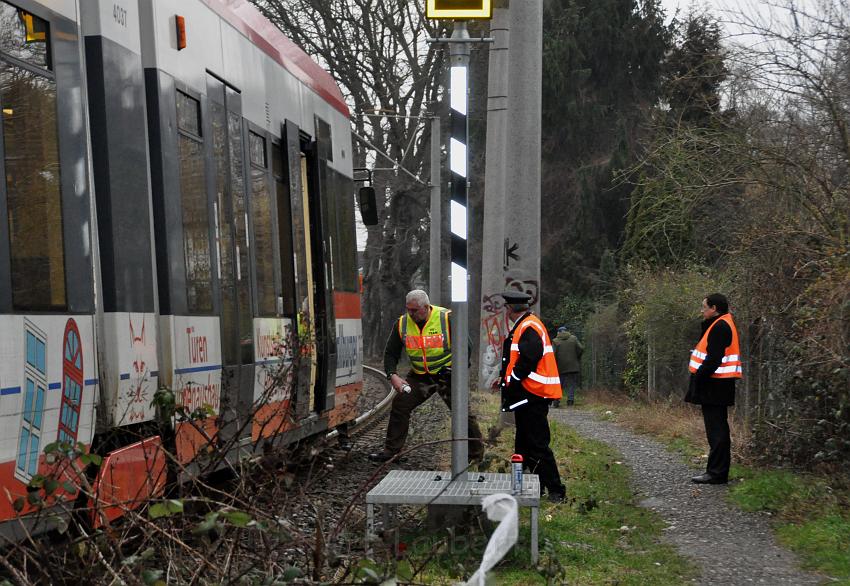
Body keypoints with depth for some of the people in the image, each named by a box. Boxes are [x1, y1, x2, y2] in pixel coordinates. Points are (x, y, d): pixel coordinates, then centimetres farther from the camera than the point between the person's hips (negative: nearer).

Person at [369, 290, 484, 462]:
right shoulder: (402, 324, -7)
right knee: (399, 405, -5)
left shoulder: (447, 318, -18)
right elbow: (390, 353, 3)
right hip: (419, 375, 4)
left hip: (447, 374, -3)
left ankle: (477, 454, 9)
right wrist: (392, 375, -12)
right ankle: (390, 450, 7)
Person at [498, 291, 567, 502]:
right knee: (524, 442, 16)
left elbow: (527, 361, -23)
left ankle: (555, 490, -2)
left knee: (537, 444, -8)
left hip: (533, 396, -11)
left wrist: (509, 381, -14)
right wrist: (505, 377, 12)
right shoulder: (522, 326, 16)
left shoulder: (529, 328, -16)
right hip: (527, 396, 11)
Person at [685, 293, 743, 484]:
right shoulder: (723, 325, 18)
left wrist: (699, 378, -19)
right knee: (718, 429, 14)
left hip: (714, 386, -11)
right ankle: (719, 471, 21)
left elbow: (713, 358, -22)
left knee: (716, 430, -7)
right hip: (718, 385, 11)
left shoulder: (719, 327, -16)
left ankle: (716, 473, -5)